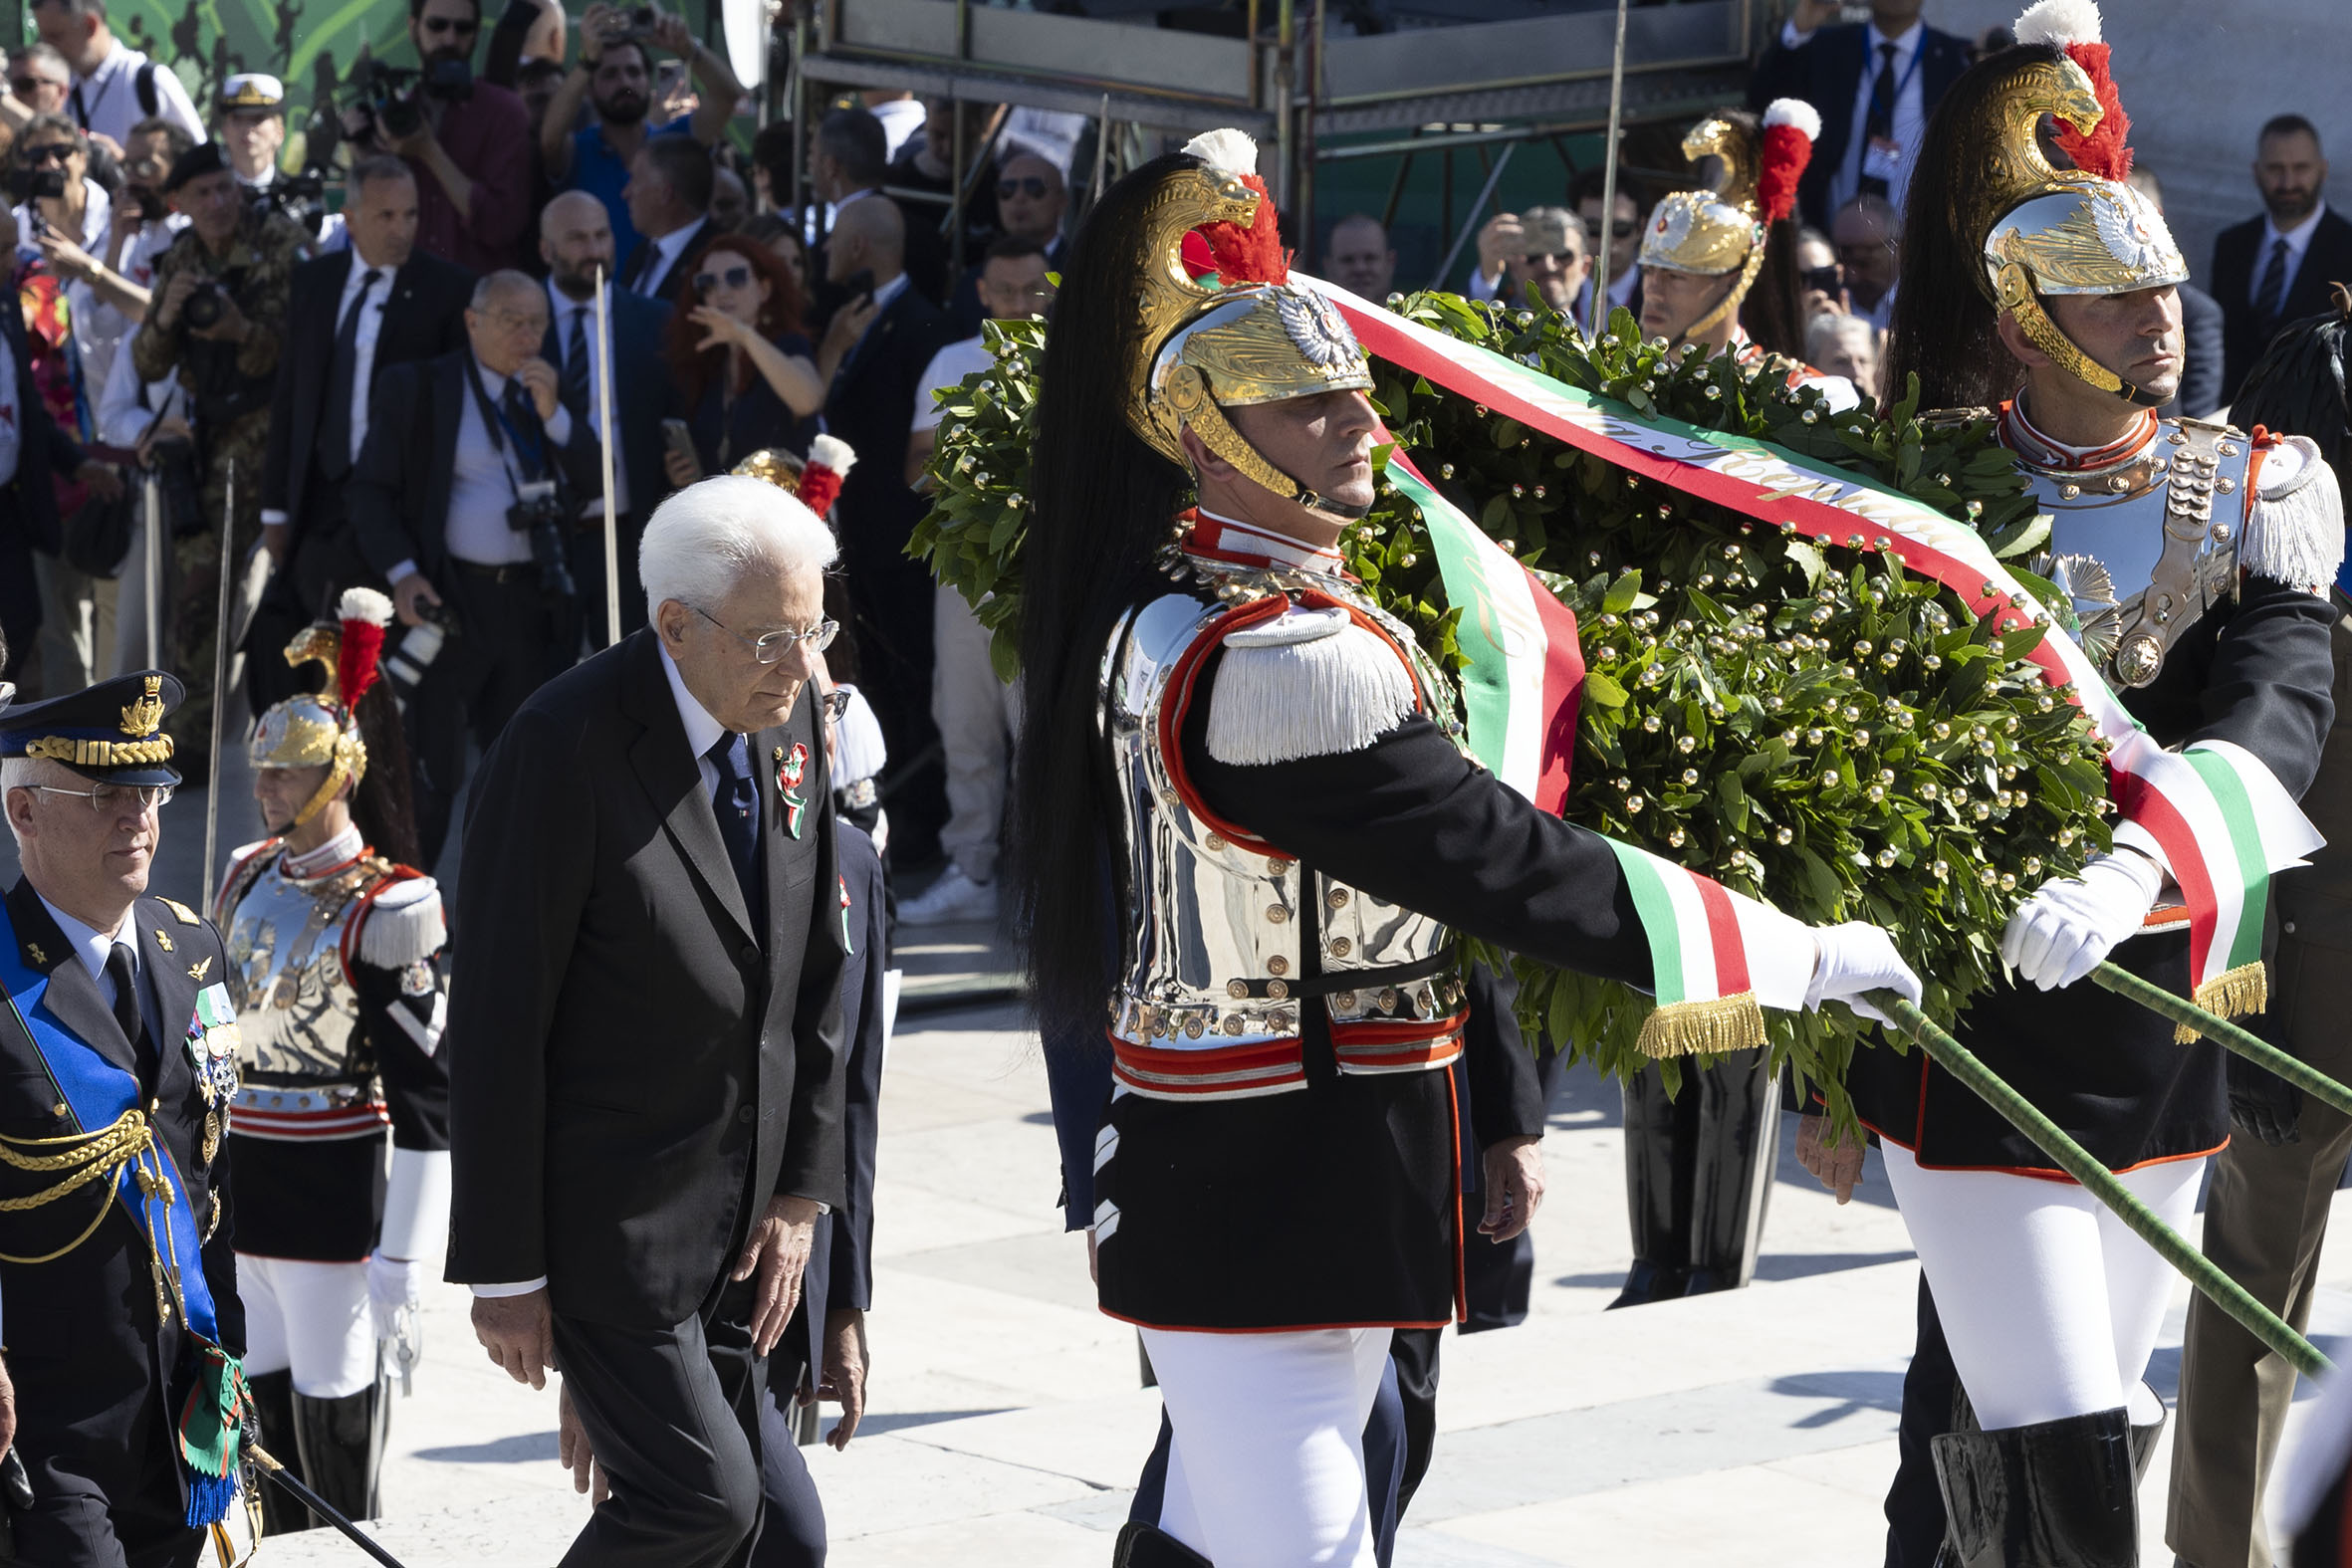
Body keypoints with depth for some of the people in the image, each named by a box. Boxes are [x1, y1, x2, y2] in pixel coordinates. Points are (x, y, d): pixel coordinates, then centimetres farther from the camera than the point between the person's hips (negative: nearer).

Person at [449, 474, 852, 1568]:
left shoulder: (790, 718, 2)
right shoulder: (564, 747, -20)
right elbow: (494, 1023, -17)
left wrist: (801, 1189, 7)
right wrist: (502, 1270, -15)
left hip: (740, 1218, 7)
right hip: (609, 1219, -7)